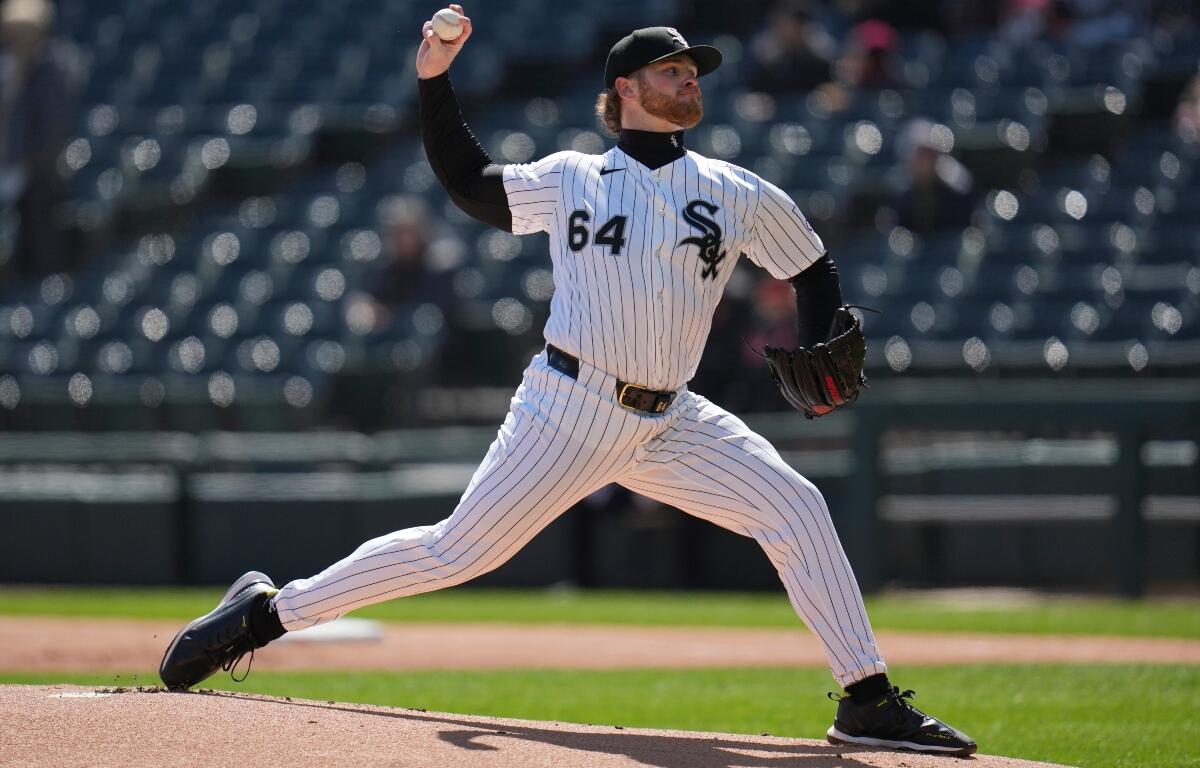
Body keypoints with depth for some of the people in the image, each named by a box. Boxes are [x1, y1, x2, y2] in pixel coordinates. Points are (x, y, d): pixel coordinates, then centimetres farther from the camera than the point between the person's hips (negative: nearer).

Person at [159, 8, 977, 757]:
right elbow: (469, 181, 17)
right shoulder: (569, 179, 7)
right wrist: (435, 80, 8)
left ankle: (868, 700, -9)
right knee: (456, 551, -7)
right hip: (569, 410, -3)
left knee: (795, 508, -13)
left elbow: (813, 268, 18)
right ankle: (267, 611, 4)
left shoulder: (737, 196, 9)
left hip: (669, 424, 3)